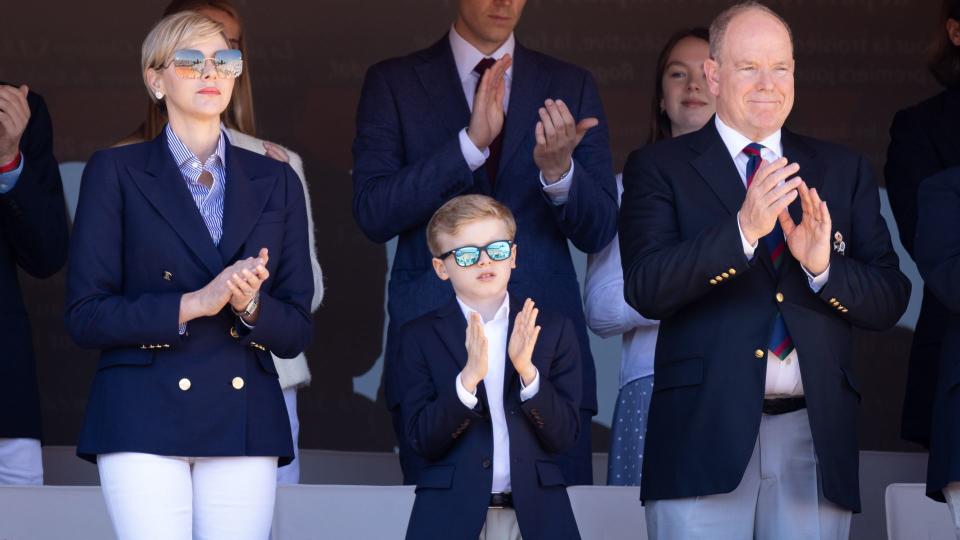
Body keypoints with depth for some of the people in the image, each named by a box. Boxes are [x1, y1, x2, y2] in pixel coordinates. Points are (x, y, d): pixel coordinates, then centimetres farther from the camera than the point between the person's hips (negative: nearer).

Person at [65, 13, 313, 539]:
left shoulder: (275, 182, 14)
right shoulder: (116, 173, 6)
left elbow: (296, 331, 12)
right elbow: (85, 315, -2)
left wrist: (249, 306, -10)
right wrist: (192, 304, -13)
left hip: (245, 425, 3)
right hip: (144, 421, -3)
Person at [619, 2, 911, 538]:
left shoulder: (844, 171, 13)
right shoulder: (659, 168, 5)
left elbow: (890, 301, 7)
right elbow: (646, 288, -9)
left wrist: (823, 265, -12)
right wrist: (743, 229, -21)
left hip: (816, 435, 2)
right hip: (705, 434, -2)